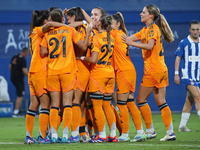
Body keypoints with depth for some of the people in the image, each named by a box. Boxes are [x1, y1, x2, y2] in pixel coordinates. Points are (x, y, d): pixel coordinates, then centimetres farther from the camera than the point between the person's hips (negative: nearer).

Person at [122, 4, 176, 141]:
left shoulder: (153, 28, -11)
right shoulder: (146, 29, 17)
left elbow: (150, 46, -27)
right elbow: (129, 39, 17)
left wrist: (132, 43, -31)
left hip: (153, 70, -9)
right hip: (161, 70, 9)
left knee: (141, 99, -1)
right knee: (161, 102, 7)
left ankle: (150, 131, 3)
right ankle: (170, 132, 3)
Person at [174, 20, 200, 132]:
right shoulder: (184, 43, -5)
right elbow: (178, 58, -2)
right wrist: (176, 74, -6)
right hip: (188, 75, -5)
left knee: (190, 101, 8)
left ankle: (182, 126, 15)